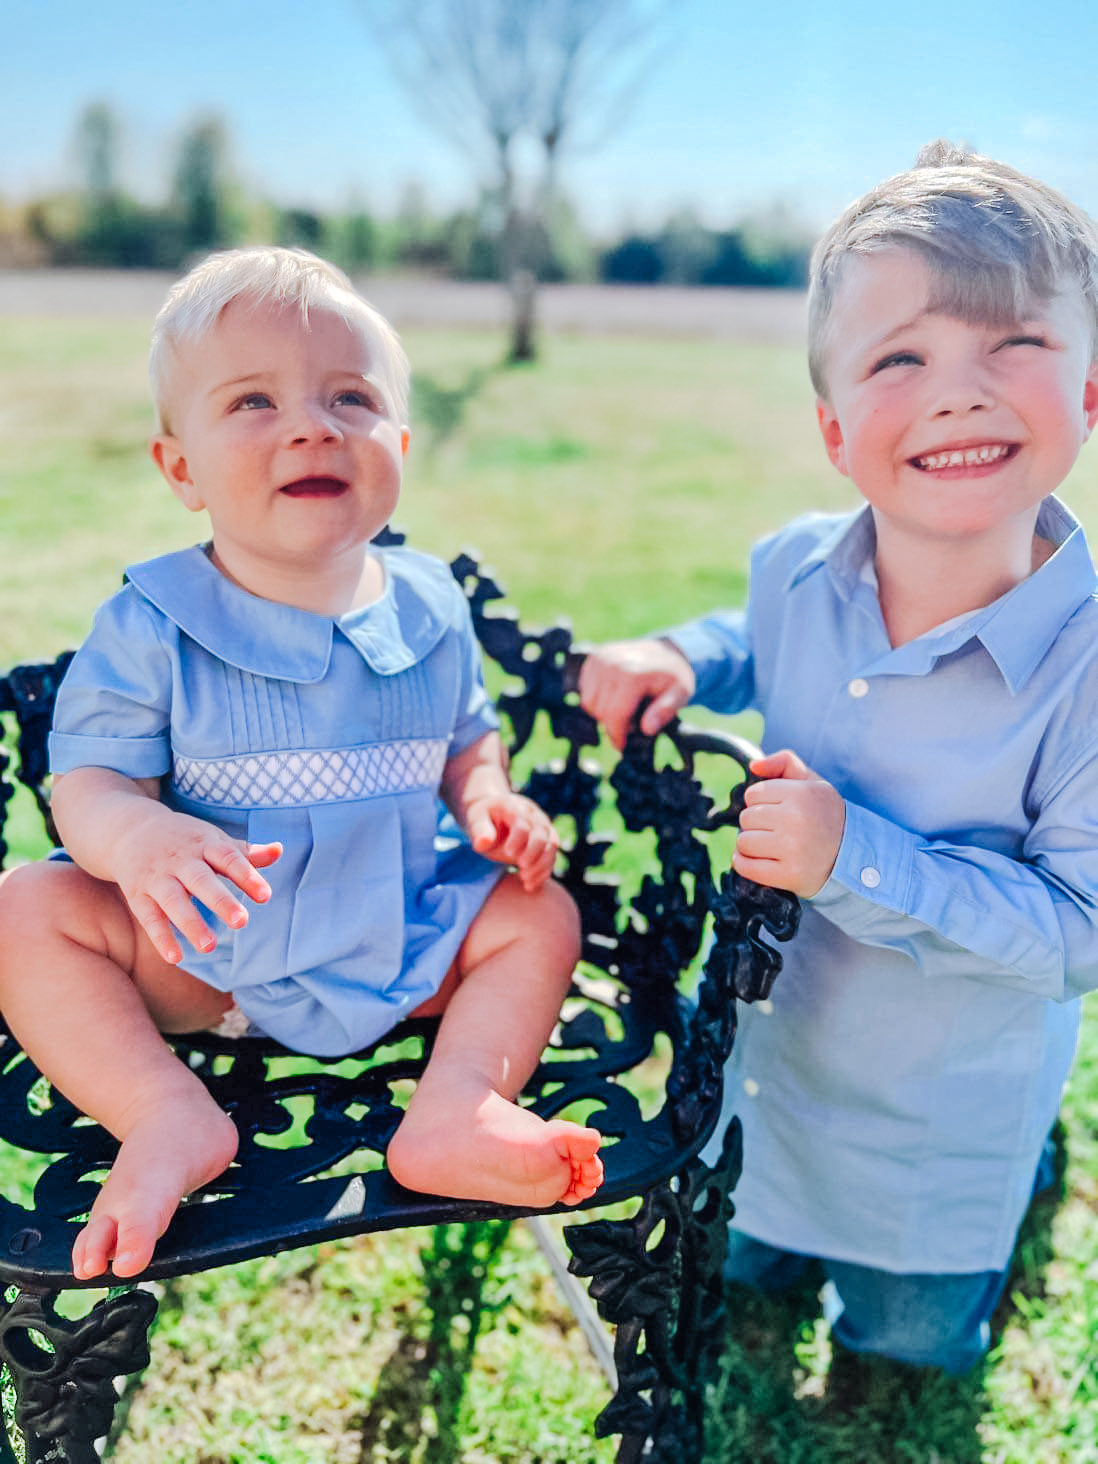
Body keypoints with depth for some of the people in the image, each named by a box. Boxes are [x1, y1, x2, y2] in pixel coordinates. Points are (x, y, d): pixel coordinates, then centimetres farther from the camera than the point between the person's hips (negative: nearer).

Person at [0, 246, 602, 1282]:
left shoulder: (427, 609, -1)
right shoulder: (152, 626, -10)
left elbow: (467, 741, 12)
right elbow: (87, 784, -11)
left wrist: (489, 802, -12)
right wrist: (138, 837, -35)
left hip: (401, 939, 3)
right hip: (200, 951, -2)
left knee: (539, 914, -10)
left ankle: (456, 1109, -21)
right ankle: (169, 1117, -23)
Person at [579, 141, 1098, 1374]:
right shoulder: (796, 569, -16)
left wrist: (858, 863, -37)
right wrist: (677, 659, -12)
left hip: (937, 1119, -4)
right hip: (755, 1043, 4)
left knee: (906, 1344, 27)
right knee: (737, 1273, 31)